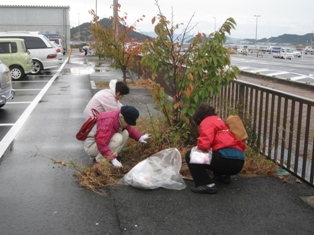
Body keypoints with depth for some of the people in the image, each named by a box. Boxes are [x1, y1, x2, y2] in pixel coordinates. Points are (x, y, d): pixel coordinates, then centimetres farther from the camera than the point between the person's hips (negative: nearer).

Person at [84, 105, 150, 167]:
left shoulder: (120, 117, -7)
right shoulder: (109, 122, -34)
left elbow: (129, 129, 13)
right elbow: (101, 143, -40)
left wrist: (139, 137, -2)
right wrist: (113, 159, -42)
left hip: (101, 140, 9)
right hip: (91, 146, -9)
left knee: (125, 133, -2)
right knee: (117, 138, -30)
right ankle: (100, 160, -15)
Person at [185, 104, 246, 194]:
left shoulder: (206, 122, 2)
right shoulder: (219, 120, 29)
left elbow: (204, 144, -15)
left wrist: (198, 147, 8)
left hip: (227, 158, -9)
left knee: (190, 156, -3)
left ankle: (207, 185, -12)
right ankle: (223, 175, 21)